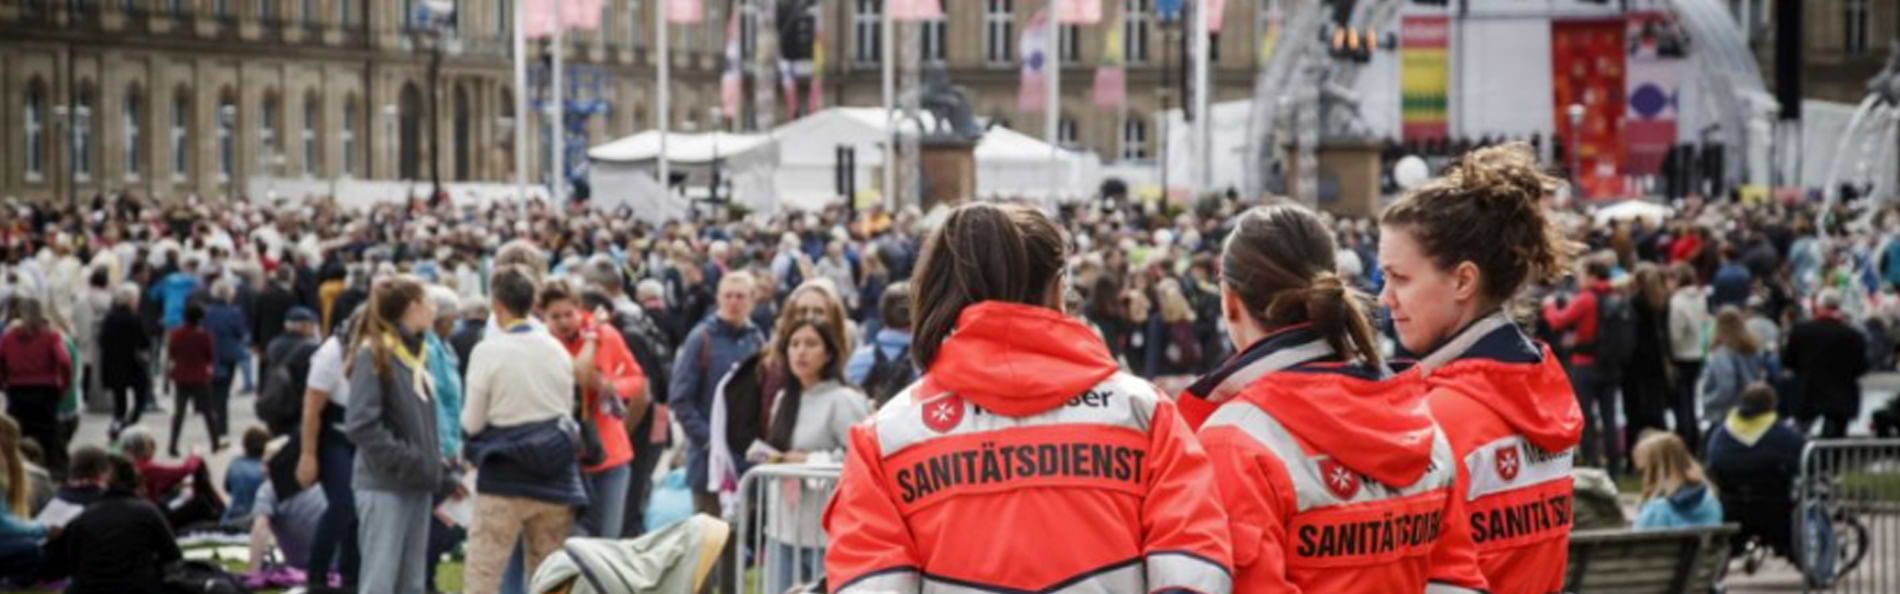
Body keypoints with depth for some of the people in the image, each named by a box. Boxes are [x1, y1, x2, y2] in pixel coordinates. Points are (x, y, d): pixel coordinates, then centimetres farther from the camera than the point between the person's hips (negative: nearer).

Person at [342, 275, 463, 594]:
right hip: (384, 485, -8)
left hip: (416, 486, 8)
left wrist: (442, 473, 11)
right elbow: (362, 425, -18)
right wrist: (407, 461, -18)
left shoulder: (415, 354, 14)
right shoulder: (374, 354, -11)